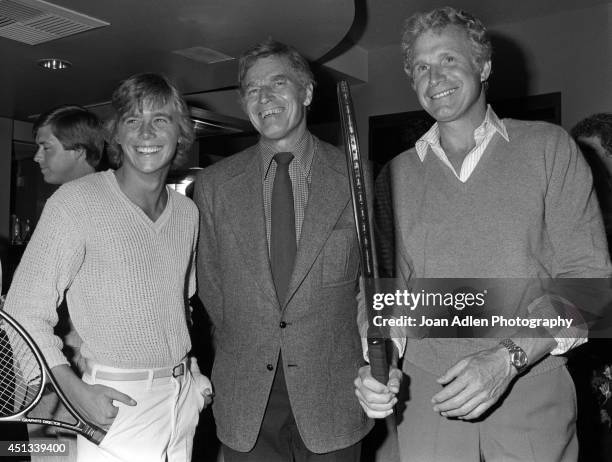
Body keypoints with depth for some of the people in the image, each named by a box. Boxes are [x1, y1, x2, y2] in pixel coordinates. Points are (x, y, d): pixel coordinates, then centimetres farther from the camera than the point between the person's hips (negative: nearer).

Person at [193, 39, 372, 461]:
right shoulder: (214, 185, 0)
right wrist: (240, 350, 6)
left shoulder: (355, 178, -5)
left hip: (332, 397, -1)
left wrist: (373, 368, 0)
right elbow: (210, 284, 7)